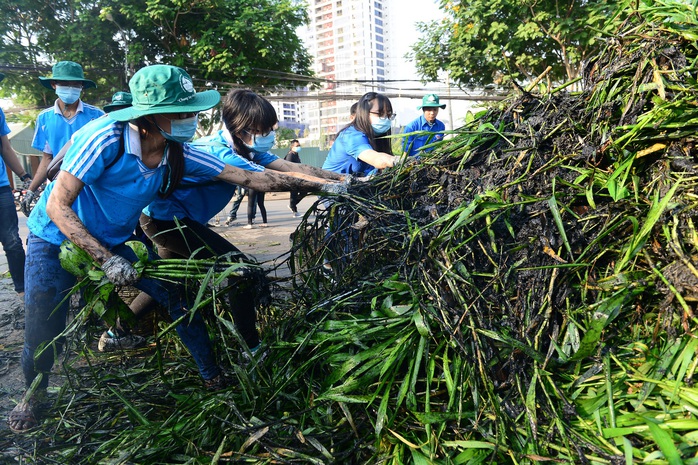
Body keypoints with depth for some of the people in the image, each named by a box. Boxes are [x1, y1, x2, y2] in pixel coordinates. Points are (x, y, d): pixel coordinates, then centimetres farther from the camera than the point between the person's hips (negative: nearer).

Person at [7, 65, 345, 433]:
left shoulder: (178, 155, -16)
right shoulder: (106, 139, -31)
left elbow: (246, 177, -12)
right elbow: (58, 205, -26)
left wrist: (319, 185, -12)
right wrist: (106, 260, -34)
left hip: (117, 239, 4)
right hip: (57, 240, -3)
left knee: (179, 297, -6)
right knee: (44, 333, -7)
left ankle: (213, 377, 13)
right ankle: (33, 392, 29)